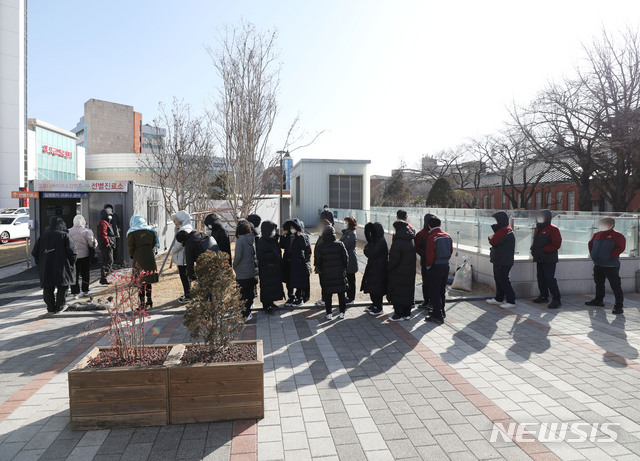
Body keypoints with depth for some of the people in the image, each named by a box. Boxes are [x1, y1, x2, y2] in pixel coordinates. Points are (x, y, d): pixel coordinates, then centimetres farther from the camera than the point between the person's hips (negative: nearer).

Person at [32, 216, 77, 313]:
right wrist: (70, 264, 1)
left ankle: (51, 308, 13)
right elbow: (72, 252, -13)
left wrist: (40, 265, 17)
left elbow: (35, 252, 10)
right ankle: (59, 307, 10)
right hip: (61, 268, -3)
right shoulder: (64, 236, -5)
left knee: (48, 288, 12)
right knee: (62, 288, 8)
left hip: (46, 269, 4)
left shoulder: (43, 236, 8)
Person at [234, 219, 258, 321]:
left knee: (242, 294, 2)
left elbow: (238, 256, -20)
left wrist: (234, 265, -4)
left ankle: (245, 315, 5)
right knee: (250, 292, 16)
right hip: (252, 271, 7)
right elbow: (254, 254, 7)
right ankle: (248, 313, 27)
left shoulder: (240, 240, -17)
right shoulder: (252, 239, 2)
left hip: (242, 273, -7)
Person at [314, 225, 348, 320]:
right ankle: (342, 312, 17)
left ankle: (329, 313, 11)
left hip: (326, 274, 0)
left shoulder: (320, 247, -7)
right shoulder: (340, 245, -7)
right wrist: (344, 268, 13)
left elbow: (317, 262, -2)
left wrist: (321, 270, 14)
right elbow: (346, 258, -2)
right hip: (340, 273, 0)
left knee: (327, 294, 9)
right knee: (341, 293, 12)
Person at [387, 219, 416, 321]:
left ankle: (399, 314, 9)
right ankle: (407, 313, 24)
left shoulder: (397, 243, -21)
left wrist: (388, 269, -5)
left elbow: (394, 260, -20)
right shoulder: (411, 241, 4)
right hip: (410, 273, 8)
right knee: (408, 292, 15)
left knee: (397, 293, 4)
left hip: (398, 273, -7)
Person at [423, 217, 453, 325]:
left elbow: (429, 255, -17)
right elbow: (451, 251, 13)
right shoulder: (448, 236, 5)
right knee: (441, 290, 19)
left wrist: (429, 265, -2)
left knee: (434, 291, -1)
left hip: (435, 267, -7)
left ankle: (438, 316, -1)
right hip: (446, 265, 7)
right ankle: (441, 311, 30)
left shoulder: (431, 237, -18)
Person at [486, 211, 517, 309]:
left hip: (503, 262, -11)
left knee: (503, 280, -7)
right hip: (498, 260, 11)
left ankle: (511, 301, -2)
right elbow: (496, 243, 18)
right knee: (498, 279, 17)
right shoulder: (503, 230, 16)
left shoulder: (504, 231, -19)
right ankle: (499, 298, 27)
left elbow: (493, 242, -22)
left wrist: (491, 237, -3)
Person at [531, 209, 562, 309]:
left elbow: (556, 244, -15)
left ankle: (556, 300, -7)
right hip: (539, 259, 8)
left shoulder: (553, 229, -9)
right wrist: (533, 248, 4)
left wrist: (543, 250, -18)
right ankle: (544, 296, 25)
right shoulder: (537, 229, 16)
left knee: (550, 279, -12)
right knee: (541, 278, 13)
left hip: (549, 260, -8)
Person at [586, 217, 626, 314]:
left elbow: (620, 248, -18)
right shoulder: (597, 234, 10)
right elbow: (590, 244, 22)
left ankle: (619, 306, -2)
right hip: (598, 265, 7)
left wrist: (610, 257, -20)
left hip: (611, 266, -7)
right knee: (599, 284, 20)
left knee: (616, 286, -5)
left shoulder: (618, 235, -9)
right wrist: (592, 254, 10)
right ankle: (598, 300, 35)